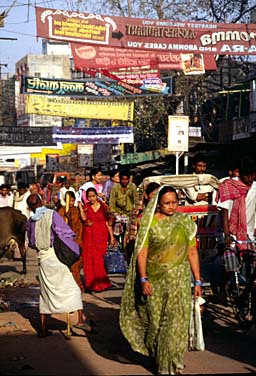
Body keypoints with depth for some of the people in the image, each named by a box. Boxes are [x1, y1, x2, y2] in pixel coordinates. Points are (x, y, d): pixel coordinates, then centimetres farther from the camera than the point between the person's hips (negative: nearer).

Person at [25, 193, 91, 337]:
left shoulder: (30, 222, 6)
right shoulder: (52, 214, -8)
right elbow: (66, 233, -10)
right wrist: (75, 248, 4)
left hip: (42, 259, 5)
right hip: (56, 255, -4)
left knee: (45, 292, 12)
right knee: (73, 288, 4)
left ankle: (43, 329, 14)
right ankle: (81, 319, -7)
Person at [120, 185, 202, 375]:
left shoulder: (185, 222, 4)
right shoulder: (149, 222, -2)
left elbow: (192, 253, 5)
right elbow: (142, 253, -4)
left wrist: (198, 281, 3)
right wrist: (143, 279, -12)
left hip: (179, 280, 1)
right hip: (155, 280, -1)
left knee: (178, 319, 0)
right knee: (155, 319, 6)